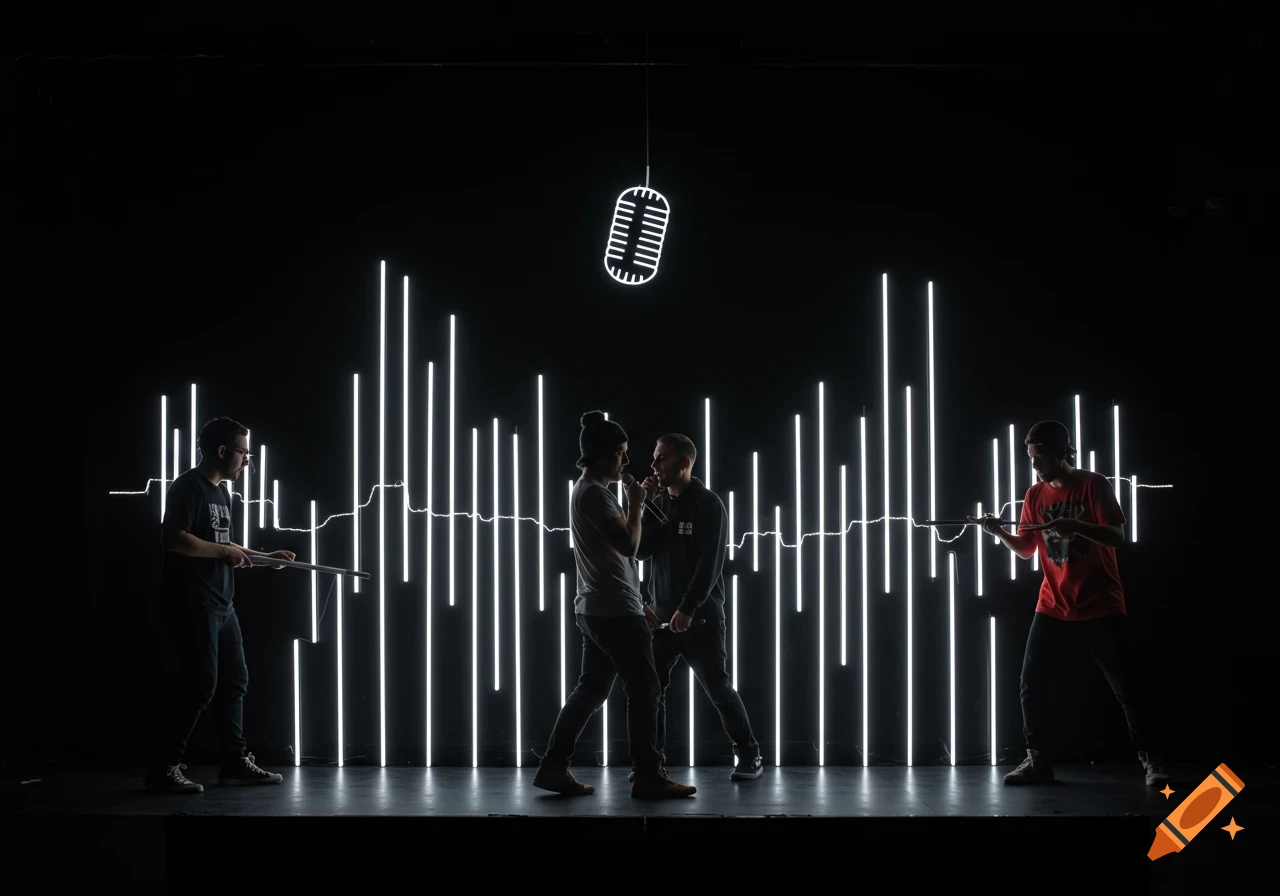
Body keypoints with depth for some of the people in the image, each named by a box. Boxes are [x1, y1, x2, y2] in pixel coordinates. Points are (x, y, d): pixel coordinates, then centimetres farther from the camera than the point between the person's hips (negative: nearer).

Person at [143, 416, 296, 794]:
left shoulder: (221, 493, 18)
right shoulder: (187, 487, -10)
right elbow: (174, 537, -23)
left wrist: (265, 558, 15)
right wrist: (224, 552, -17)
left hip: (221, 604, 10)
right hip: (192, 603, -10)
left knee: (234, 680, 11)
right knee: (201, 684, -11)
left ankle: (235, 762, 18)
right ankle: (162, 769, -4)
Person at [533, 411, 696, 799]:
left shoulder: (590, 491, 18)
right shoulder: (593, 493, -15)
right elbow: (628, 544, -23)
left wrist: (637, 606, 22)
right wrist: (635, 506, -7)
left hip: (599, 610, 10)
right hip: (614, 612, -10)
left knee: (591, 688, 12)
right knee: (643, 689, -4)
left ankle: (554, 767, 12)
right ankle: (648, 776, 2)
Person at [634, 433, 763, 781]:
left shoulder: (708, 504, -7)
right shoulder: (658, 503, 10)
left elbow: (710, 562, -14)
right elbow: (641, 550, 4)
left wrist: (689, 608, -20)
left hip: (700, 617, -5)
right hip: (661, 615, 5)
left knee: (719, 690, -1)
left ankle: (749, 755, 12)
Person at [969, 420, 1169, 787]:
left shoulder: (1094, 485, -8)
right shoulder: (1035, 495, 6)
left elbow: (1117, 537, -16)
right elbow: (1026, 550, 9)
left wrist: (1076, 526, -31)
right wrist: (999, 532, -9)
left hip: (1101, 608, -4)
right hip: (1053, 609, 4)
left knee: (1126, 687, -2)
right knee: (1031, 684, -2)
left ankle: (1150, 760, 9)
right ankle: (1037, 760, 8)